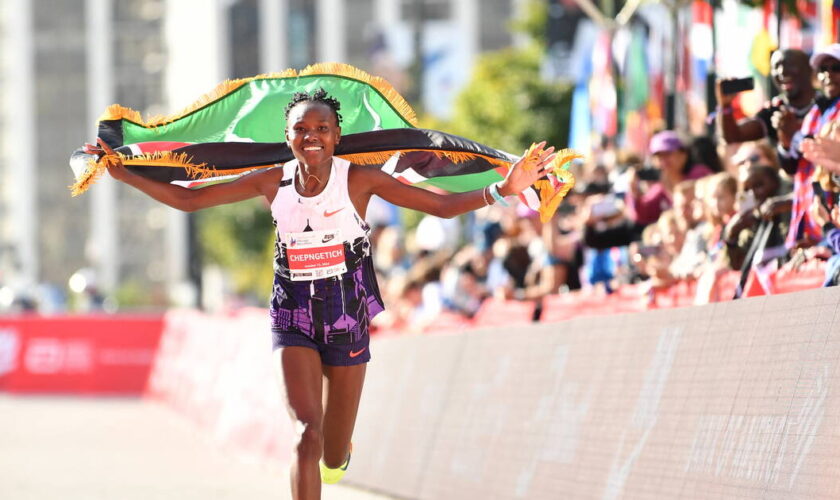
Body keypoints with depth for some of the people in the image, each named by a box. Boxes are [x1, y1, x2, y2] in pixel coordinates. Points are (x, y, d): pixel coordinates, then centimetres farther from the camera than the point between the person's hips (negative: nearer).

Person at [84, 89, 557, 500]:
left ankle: (335, 454, 51)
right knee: (307, 433, -17)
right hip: (294, 317, 0)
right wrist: (123, 174, -3)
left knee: (334, 456, 9)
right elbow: (188, 199, 3)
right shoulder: (273, 182, -4)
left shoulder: (358, 180, -10)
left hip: (348, 316, 0)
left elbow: (442, 205, -11)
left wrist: (503, 189, -25)